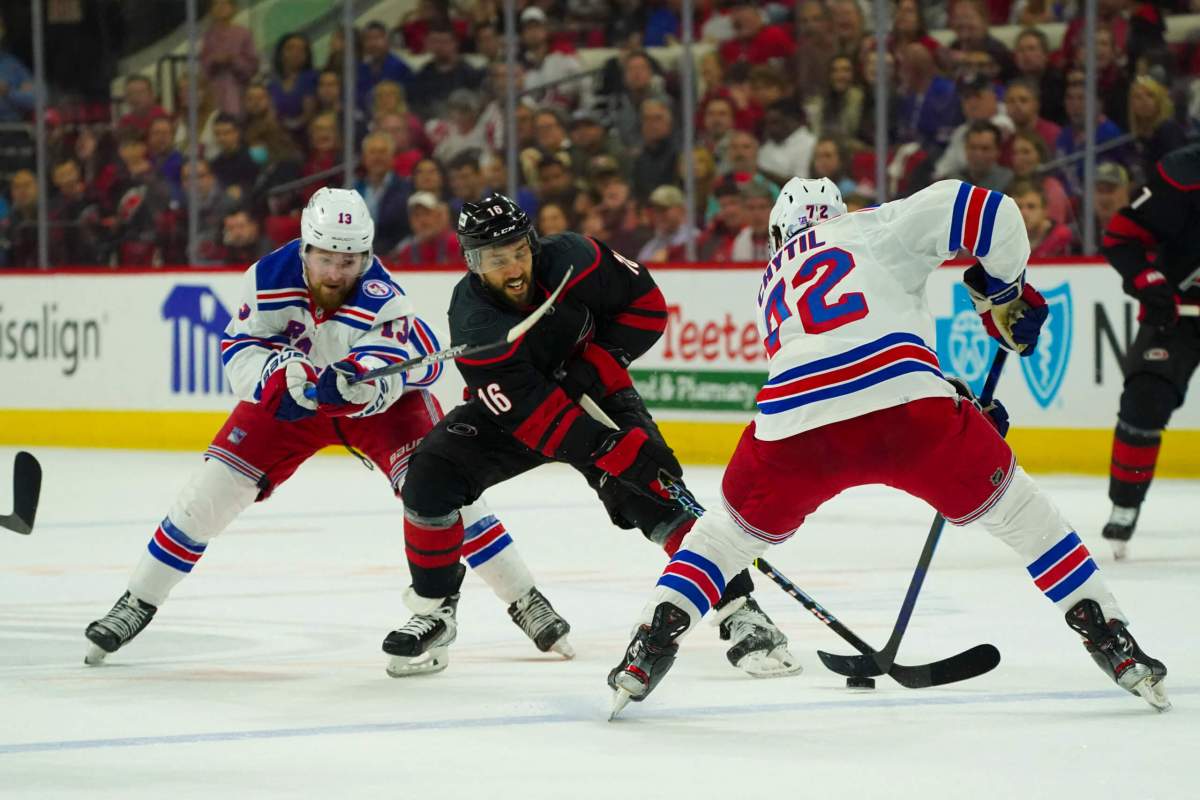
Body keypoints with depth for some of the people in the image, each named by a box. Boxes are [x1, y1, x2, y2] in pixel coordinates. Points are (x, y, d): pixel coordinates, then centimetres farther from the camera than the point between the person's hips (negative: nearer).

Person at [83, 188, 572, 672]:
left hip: (379, 400, -3)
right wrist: (284, 373, -37)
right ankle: (137, 604, 9)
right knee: (212, 488, -6)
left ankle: (525, 601, -8)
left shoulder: (381, 301, -34)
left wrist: (355, 383, -62)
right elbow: (239, 351, -18)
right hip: (288, 397, 3)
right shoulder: (268, 279, -24)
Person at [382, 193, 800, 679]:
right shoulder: (472, 325, -31)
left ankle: (740, 612, -19)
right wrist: (623, 455, -40)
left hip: (594, 391, 0)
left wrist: (595, 364, -22)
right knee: (431, 475, -20)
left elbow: (646, 304, -10)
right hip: (513, 407, 0)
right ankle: (433, 610, -1)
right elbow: (536, 417, -34)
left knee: (655, 493, -21)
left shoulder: (571, 260, -26)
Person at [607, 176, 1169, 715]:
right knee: (1010, 504, 20)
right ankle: (1114, 645, 16)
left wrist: (963, 411, 38)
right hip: (907, 406, -3)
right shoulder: (869, 228, 21)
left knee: (734, 527, 30)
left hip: (794, 424, 3)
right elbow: (976, 209, 7)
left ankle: (652, 643, 16)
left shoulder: (773, 284, 36)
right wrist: (1004, 293, 23)